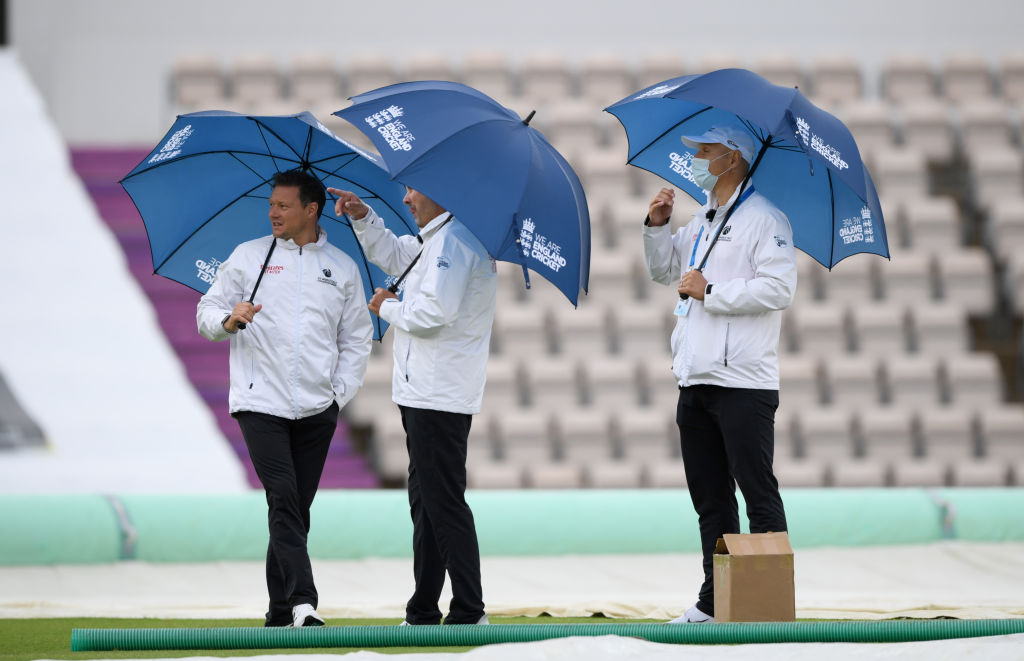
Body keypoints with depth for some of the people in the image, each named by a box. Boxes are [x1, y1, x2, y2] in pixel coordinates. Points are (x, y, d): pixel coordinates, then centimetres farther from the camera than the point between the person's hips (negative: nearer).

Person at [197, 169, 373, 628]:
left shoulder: (342, 268, 12)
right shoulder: (249, 256, 8)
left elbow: (357, 338, 16)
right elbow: (207, 312, 10)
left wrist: (341, 392, 4)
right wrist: (228, 320, -13)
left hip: (316, 409, 2)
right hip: (260, 402, -2)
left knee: (297, 508, 4)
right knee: (283, 499, -15)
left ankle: (280, 612, 12)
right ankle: (302, 601, -23)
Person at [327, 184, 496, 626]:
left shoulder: (455, 241, -15)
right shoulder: (435, 240, 18)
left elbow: (434, 311, -25)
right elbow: (392, 254, 36)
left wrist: (388, 307, -7)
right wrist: (363, 217, 19)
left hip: (439, 398, -11)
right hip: (423, 394, 11)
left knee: (444, 503, -10)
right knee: (426, 502, 14)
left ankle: (469, 611, -8)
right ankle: (423, 614, 20)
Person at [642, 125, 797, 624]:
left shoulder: (764, 219, -8)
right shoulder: (702, 220, 19)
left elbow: (779, 289, -18)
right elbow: (663, 270, 28)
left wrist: (710, 292, -15)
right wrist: (657, 226, 11)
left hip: (743, 382, -9)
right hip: (696, 380, 9)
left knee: (758, 494, -7)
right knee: (710, 500, 11)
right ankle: (714, 600, 16)